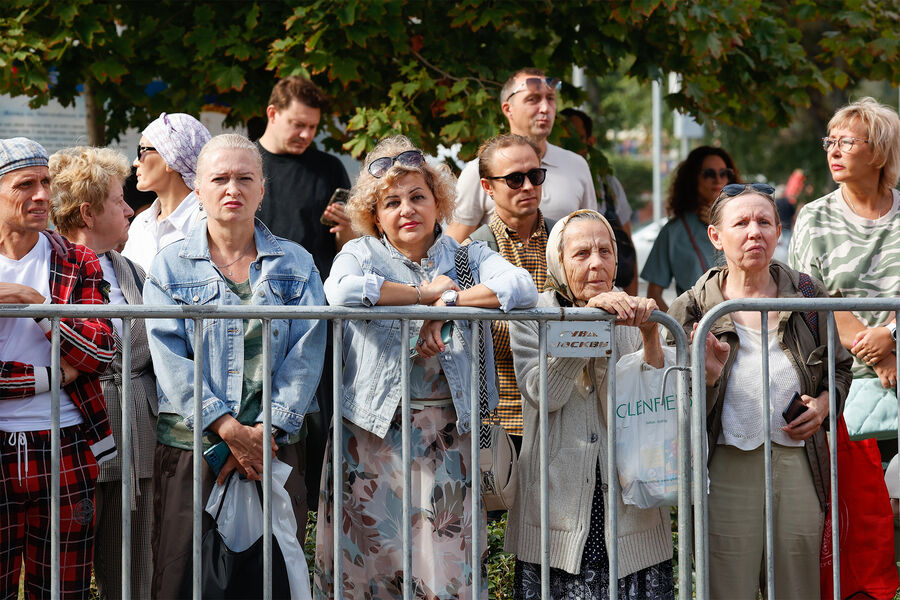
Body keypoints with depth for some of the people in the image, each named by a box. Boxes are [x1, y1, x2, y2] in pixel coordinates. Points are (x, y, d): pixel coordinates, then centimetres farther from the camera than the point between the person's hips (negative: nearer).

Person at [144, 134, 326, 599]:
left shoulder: (296, 264, 10)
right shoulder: (170, 266, 8)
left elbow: (306, 352, -1)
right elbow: (169, 355, -4)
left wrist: (266, 431, -13)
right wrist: (228, 428, -15)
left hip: (274, 447, 1)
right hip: (189, 445, -1)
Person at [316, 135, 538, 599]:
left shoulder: (469, 257, 10)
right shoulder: (362, 254, 5)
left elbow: (522, 287, -9)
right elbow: (342, 291, -20)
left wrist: (448, 303, -15)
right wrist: (426, 293, -11)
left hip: (448, 433, 1)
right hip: (376, 430, -1)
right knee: (373, 557, 0)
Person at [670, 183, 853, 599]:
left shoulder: (807, 296, 5)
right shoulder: (693, 308, -1)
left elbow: (840, 367, 19)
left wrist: (824, 404, 0)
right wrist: (707, 376, -21)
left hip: (799, 466, 2)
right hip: (727, 468, -2)